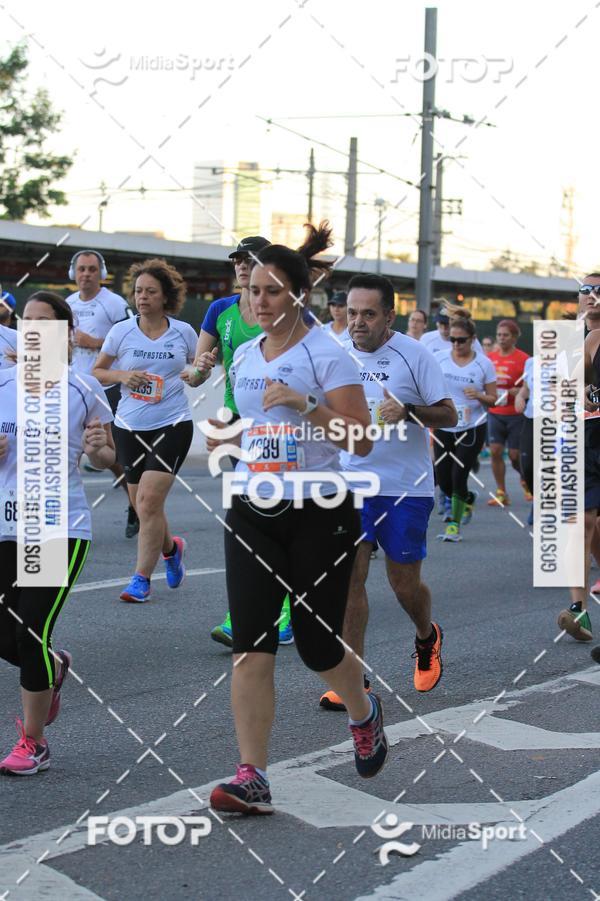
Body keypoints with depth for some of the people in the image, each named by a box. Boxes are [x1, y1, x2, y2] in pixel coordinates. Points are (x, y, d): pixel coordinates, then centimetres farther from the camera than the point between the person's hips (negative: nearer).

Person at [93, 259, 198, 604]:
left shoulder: (184, 332, 1)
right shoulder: (121, 331, 1)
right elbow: (96, 373, 8)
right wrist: (122, 375, -11)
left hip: (173, 425, -3)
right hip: (130, 428, 3)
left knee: (149, 501, -14)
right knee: (142, 505, 11)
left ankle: (141, 579, -4)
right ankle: (171, 548, 41)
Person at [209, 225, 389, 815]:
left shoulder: (325, 355, -9)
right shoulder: (244, 357, 9)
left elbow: (361, 440, -16)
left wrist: (306, 403, -25)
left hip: (319, 515, -5)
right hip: (252, 513, 5)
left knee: (317, 645, 4)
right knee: (251, 647, -6)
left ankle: (364, 715, 37)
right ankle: (252, 779, -3)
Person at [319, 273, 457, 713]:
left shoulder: (414, 354, -8)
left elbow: (449, 414, -8)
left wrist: (408, 411, -24)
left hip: (407, 487, -3)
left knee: (404, 583, 5)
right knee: (349, 575, -7)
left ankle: (428, 637, 38)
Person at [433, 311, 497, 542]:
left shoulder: (483, 363, -4)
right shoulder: (439, 359, 0)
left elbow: (492, 399, 0)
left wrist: (478, 396, -20)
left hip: (472, 429, -3)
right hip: (443, 428, 3)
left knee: (458, 477, -9)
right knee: (444, 482, 4)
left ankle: (455, 525, 7)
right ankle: (468, 499, 37)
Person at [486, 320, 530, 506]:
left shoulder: (523, 359, -7)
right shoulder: (490, 358, 6)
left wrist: (519, 391, -23)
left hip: (516, 415, -4)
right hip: (495, 413, 4)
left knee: (515, 454, 0)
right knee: (495, 451, -5)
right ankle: (501, 493, 4)